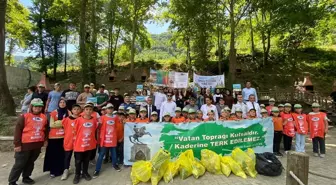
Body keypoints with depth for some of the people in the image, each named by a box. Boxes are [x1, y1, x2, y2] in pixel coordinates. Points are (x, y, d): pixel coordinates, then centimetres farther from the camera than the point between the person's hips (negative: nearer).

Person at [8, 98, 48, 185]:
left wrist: (45, 139, 15)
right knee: (19, 164, 6)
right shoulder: (24, 116, -10)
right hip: (25, 145, -4)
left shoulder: (44, 117, 4)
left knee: (30, 162, 18)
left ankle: (26, 177, 33)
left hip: (37, 145, 5)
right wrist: (17, 144, -11)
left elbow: (45, 129, 16)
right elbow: (18, 130, -10)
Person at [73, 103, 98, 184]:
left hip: (90, 145, 2)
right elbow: (75, 131, -2)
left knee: (86, 160, 19)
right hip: (79, 145, -2)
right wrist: (76, 140, 1)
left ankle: (85, 173, 38)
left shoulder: (94, 120, -5)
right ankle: (77, 175, 34)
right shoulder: (79, 120, -14)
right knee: (78, 161, 13)